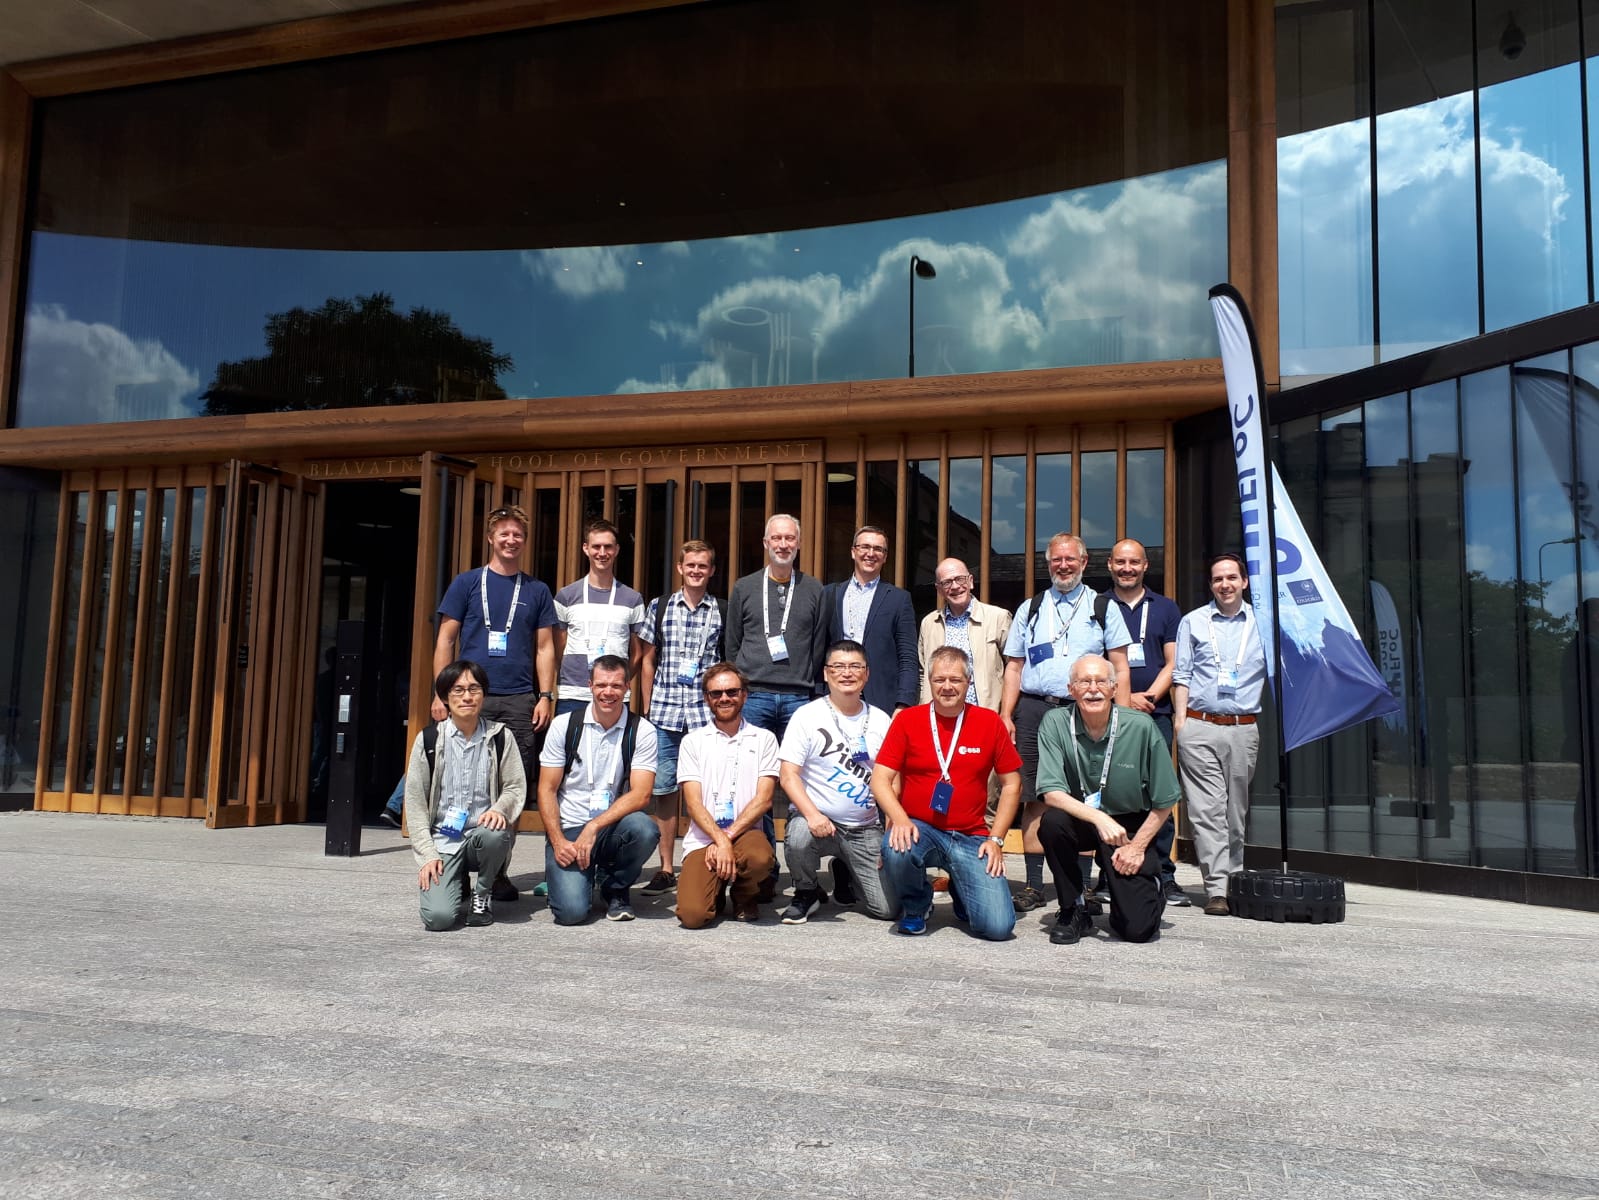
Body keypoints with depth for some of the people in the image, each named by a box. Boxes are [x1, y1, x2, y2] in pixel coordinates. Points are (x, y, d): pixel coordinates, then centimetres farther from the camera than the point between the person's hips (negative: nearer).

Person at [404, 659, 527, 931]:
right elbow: (414, 801, 2)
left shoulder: (500, 737, 2)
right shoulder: (428, 739, 1)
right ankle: (457, 881, 18)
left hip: (482, 834, 0)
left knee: (495, 834, -38)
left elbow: (516, 787, 3)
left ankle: (483, 893, -4)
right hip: (443, 839, 0)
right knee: (437, 917, -22)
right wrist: (427, 855, -6)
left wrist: (499, 809, -21)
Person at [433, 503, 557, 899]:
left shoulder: (536, 590, 13)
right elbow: (445, 640, 6)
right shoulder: (467, 582, 9)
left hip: (519, 702, 1)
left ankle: (499, 870, 10)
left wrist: (545, 696, 1)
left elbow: (545, 648, 12)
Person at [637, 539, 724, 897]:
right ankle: (666, 868, 13)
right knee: (664, 787, 5)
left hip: (707, 711, -1)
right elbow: (649, 660, 12)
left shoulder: (722, 612, 6)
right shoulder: (659, 607, 9)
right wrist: (646, 708, 8)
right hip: (664, 710, 1)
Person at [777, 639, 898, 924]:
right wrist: (812, 814, -25)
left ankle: (846, 872, 26)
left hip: (866, 828, 3)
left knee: (887, 909, -8)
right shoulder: (808, 715, -3)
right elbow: (788, 775, -9)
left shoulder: (881, 721, 6)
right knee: (798, 837, -37)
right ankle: (807, 893, -2)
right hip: (819, 820, -2)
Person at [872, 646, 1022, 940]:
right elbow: (880, 779, -3)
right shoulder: (907, 720, 0)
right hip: (919, 829, -1)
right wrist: (899, 818, -21)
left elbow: (1011, 783, 8)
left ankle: (960, 892, 23)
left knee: (999, 927, -15)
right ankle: (915, 905, 0)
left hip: (971, 837, 1)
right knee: (896, 850, -37)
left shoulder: (989, 721, 3)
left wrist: (996, 839, 0)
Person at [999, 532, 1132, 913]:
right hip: (1034, 710, 2)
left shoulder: (1103, 608, 10)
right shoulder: (1029, 609, 16)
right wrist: (1006, 716, 4)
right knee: (1035, 798, 1)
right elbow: (1014, 667, 14)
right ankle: (1034, 886, 7)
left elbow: (1120, 668, 6)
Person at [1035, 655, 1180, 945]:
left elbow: (1165, 801, -4)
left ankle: (1149, 886, 24)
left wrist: (1137, 847, -6)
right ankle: (1074, 911, -10)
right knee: (1052, 821, -34)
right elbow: (1051, 794, -20)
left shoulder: (1141, 727, -14)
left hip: (1131, 826, -1)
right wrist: (1099, 818, -33)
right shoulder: (1055, 723, -13)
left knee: (1138, 928, -14)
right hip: (1080, 821, 1)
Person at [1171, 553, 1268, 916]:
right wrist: (1180, 718, -1)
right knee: (1207, 810, -7)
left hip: (1244, 729, 1)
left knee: (1237, 810, 7)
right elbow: (1181, 674, 8)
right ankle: (1217, 889, -9)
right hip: (1200, 727, -1)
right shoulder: (1193, 622, 10)